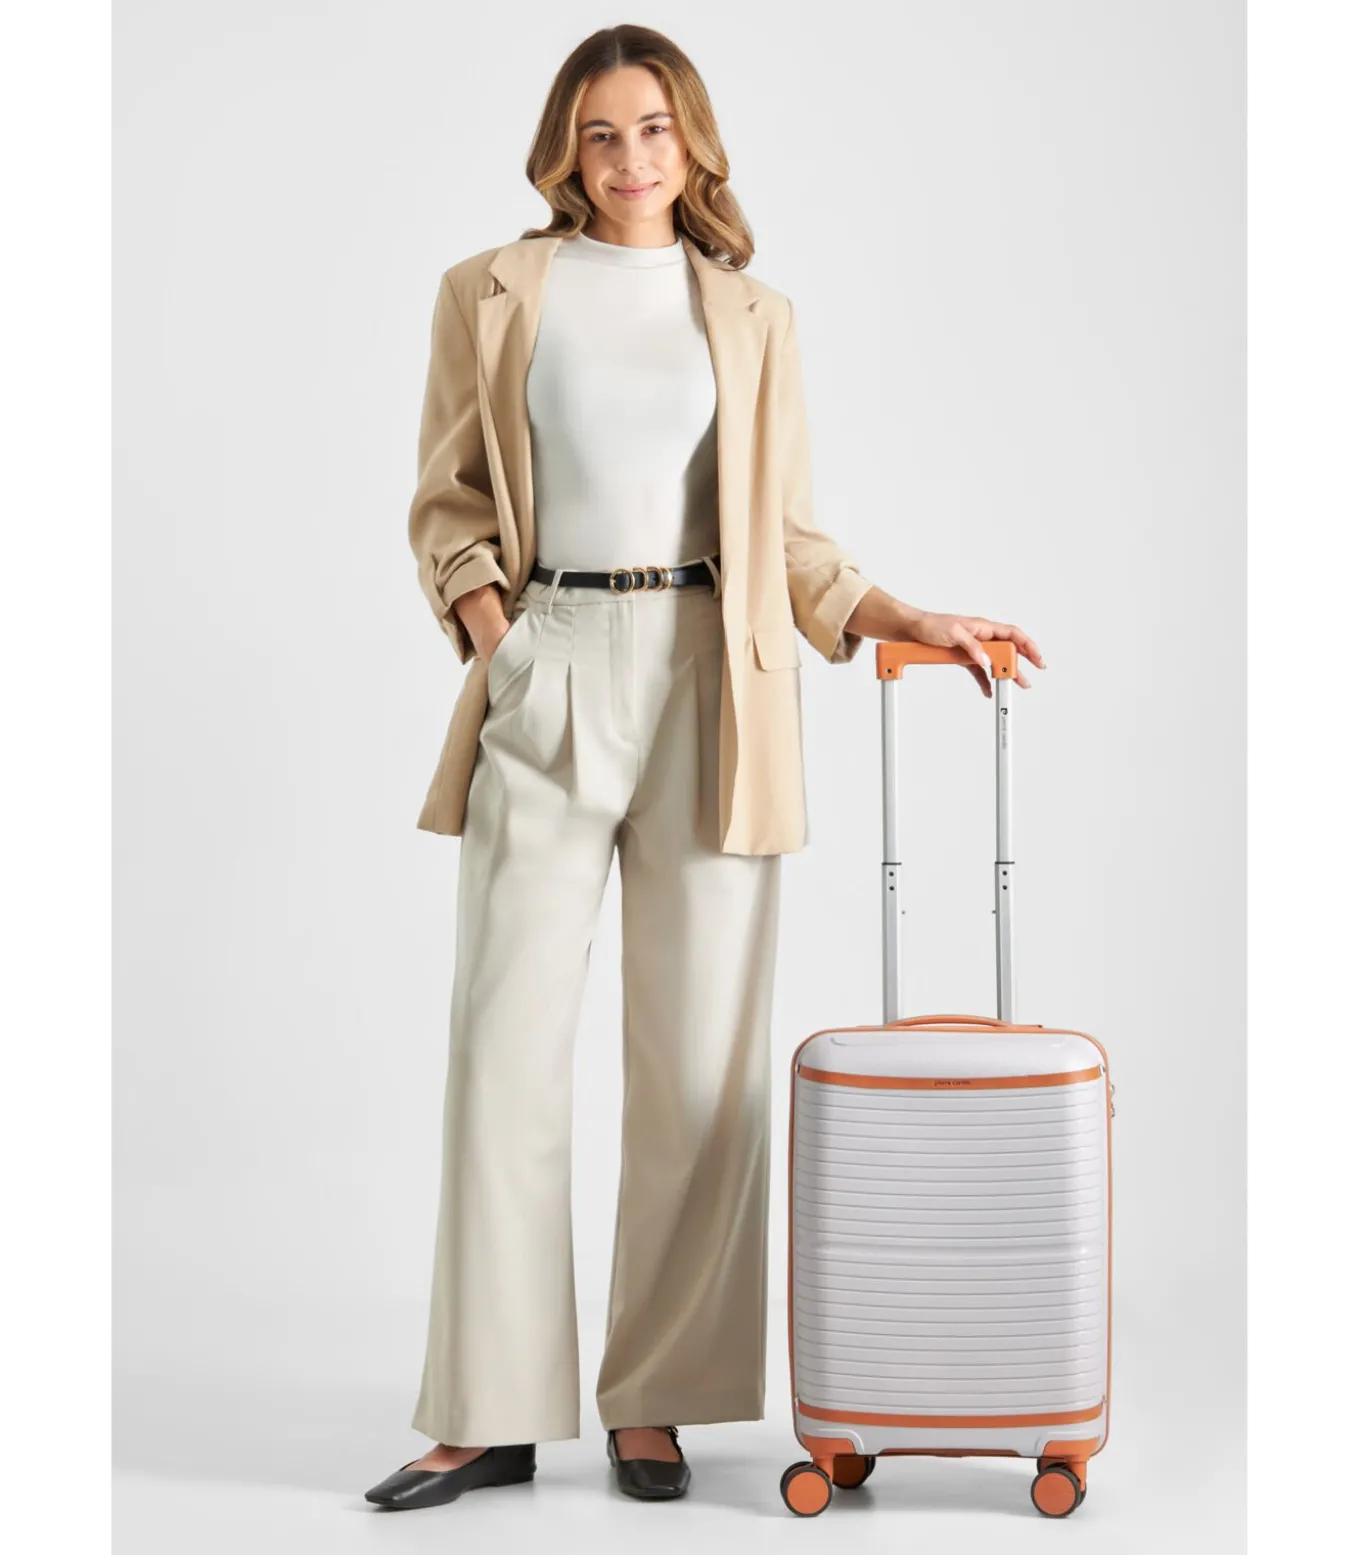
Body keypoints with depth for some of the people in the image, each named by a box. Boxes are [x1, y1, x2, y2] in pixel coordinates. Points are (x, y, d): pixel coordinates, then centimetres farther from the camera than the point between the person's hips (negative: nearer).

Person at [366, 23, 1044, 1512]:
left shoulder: (752, 317, 14)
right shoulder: (491, 294, 10)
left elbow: (784, 536, 15)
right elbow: (448, 501, 9)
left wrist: (908, 621, 3)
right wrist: (486, 620, -8)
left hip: (712, 688, 1)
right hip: (548, 679, -1)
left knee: (699, 1056, 1)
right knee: (505, 1044, -3)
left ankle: (655, 1399, 12)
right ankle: (492, 1413, 6)